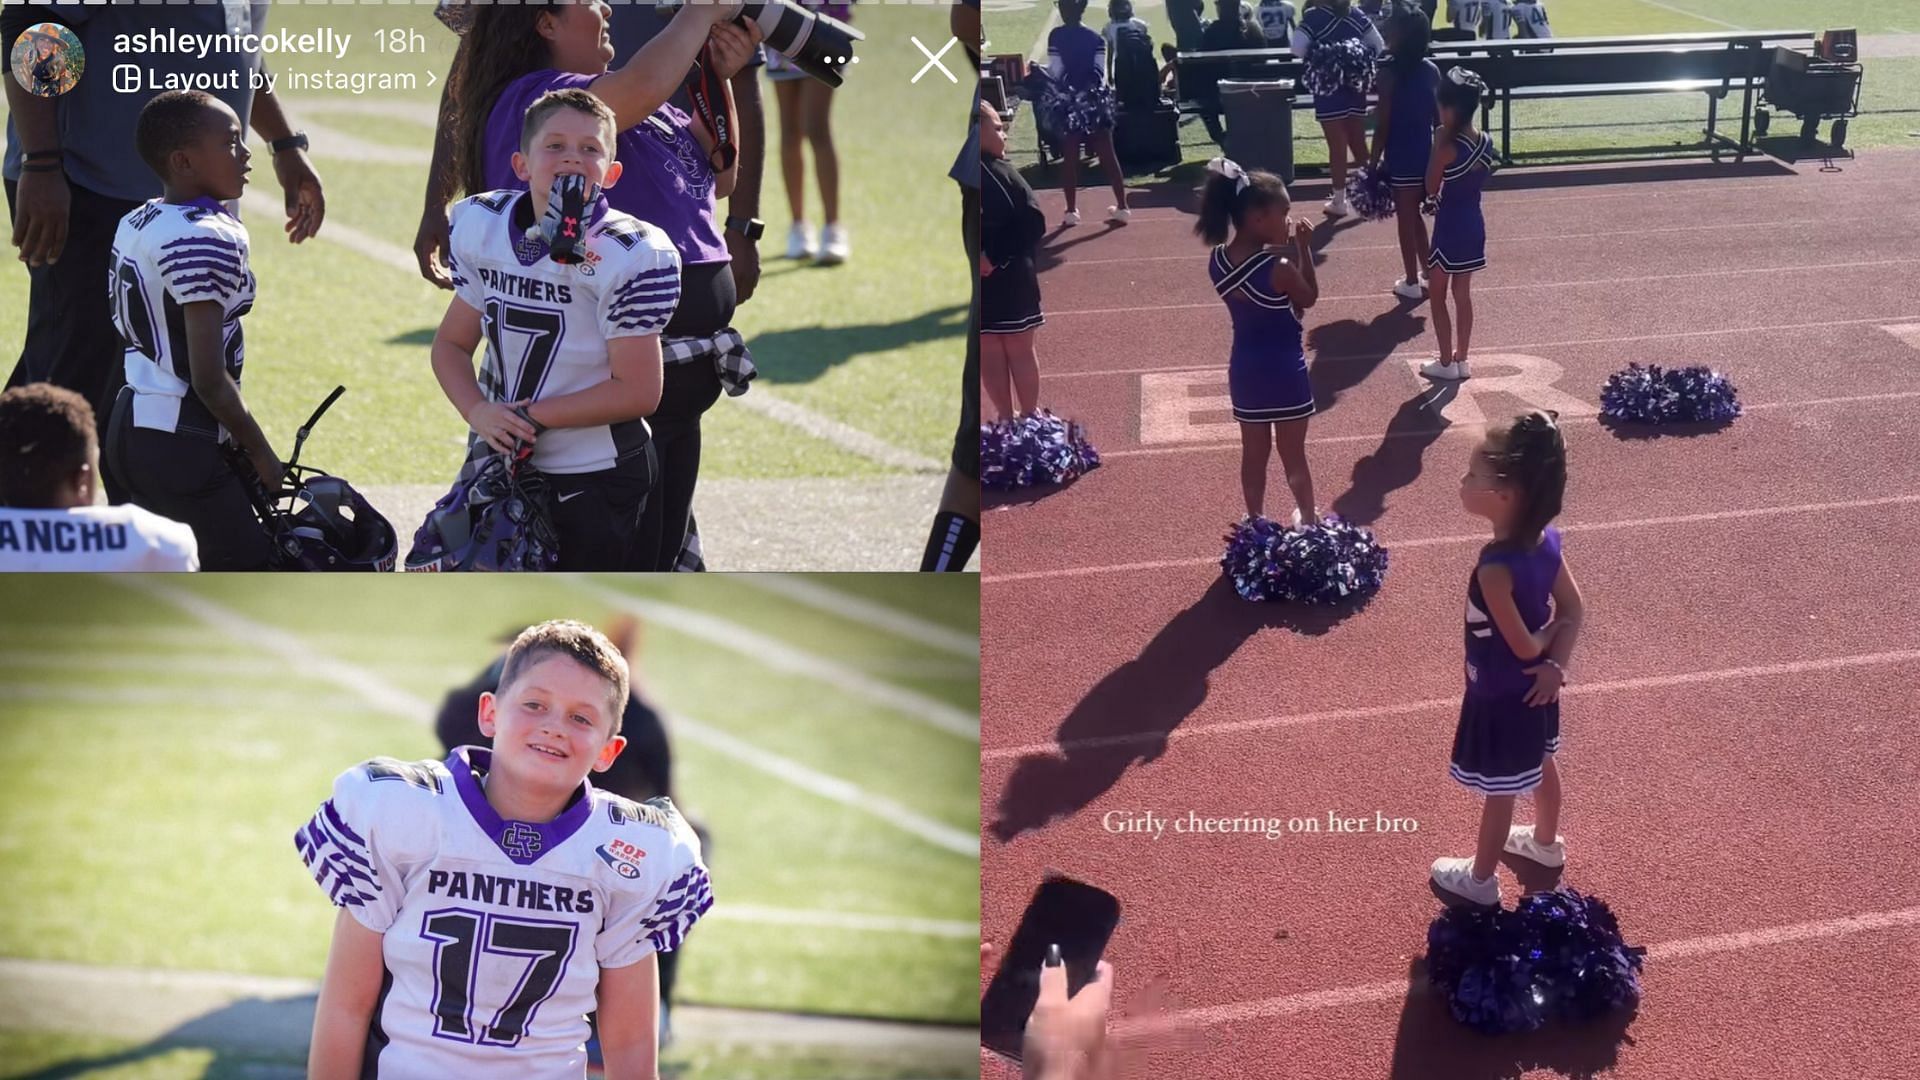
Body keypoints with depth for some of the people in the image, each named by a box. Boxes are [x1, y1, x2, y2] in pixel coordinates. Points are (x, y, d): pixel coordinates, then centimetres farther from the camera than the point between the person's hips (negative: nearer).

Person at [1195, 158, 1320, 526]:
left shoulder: (1218, 261, -7)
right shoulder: (1279, 268, -24)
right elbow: (1309, 298, -7)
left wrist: (1284, 249, 2)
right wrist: (1303, 249, -6)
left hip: (1244, 369, 5)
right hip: (1284, 370, -5)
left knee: (1253, 452, 17)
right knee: (1293, 454, 11)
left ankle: (1256, 522, 27)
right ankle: (1308, 520, 27)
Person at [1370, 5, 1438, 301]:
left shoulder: (1390, 72, -15)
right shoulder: (1431, 70, 3)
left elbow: (1384, 124, -14)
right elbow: (1440, 116, 8)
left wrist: (1373, 163, -8)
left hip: (1401, 156, -6)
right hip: (1426, 152, 6)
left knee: (1406, 218, 4)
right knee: (1414, 214, 22)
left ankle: (1411, 282, 11)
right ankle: (1428, 271, 28)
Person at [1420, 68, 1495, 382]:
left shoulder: (1449, 148, -22)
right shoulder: (1486, 142, -1)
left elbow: (1432, 189, -10)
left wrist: (1438, 146, -11)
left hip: (1450, 227, -7)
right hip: (1474, 224, 7)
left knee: (1438, 296, 8)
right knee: (1463, 293, 16)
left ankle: (1446, 362, 11)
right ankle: (1461, 359, 22)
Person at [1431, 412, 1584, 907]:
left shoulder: (1495, 569, -37)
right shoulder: (1546, 541, -13)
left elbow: (1525, 647, -27)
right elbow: (1574, 610, -4)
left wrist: (1552, 628, -7)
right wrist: (1557, 666, -12)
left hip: (1500, 696, -8)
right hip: (1534, 689, 8)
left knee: (1498, 791, 13)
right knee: (1540, 766, 30)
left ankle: (1481, 879, 34)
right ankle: (1546, 842, 53)